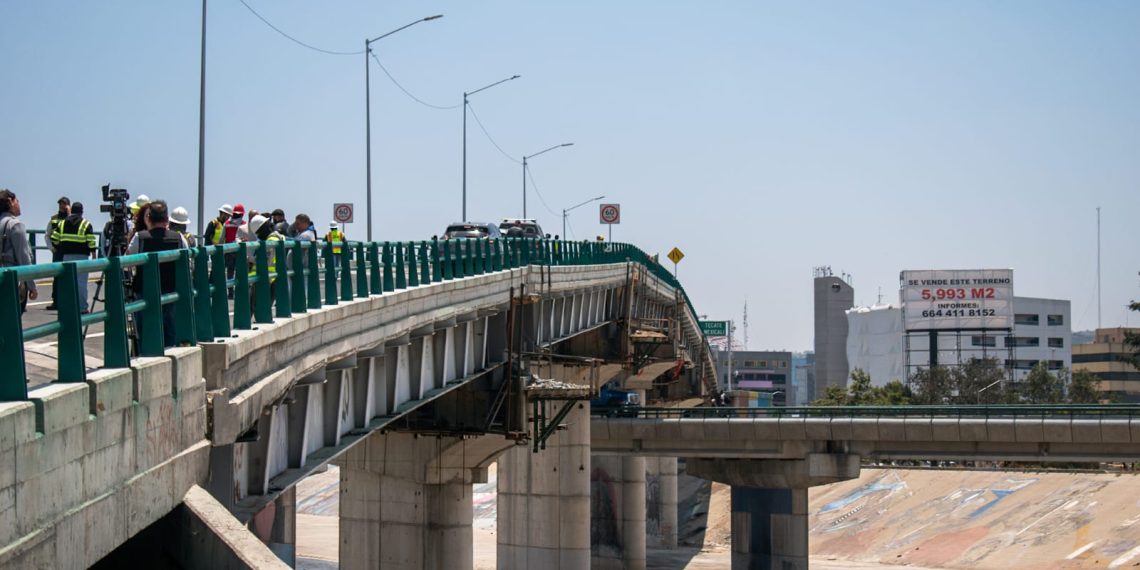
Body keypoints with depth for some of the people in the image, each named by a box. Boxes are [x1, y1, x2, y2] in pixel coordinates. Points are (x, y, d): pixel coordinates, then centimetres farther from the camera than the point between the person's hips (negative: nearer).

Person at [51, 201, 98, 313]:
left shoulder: (61, 223, 8)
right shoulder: (86, 224, -3)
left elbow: (54, 240, 8)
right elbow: (91, 242, -7)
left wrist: (59, 249, 24)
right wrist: (93, 255, 1)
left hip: (67, 255, 3)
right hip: (81, 255, -3)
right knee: (81, 282, -2)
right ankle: (82, 307, -2)